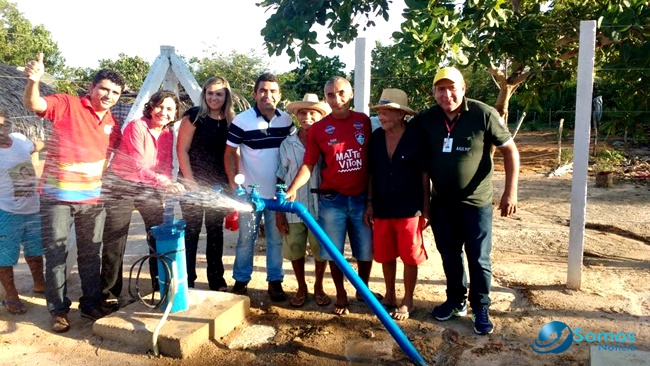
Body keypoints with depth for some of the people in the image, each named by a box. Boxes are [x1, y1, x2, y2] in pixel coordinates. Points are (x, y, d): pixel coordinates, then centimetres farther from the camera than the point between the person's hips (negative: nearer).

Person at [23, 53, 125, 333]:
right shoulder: (67, 105, -7)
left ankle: (91, 304, 26)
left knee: (90, 255, 13)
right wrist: (33, 80, -42)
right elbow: (32, 104, -23)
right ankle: (58, 310, 18)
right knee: (56, 255, 5)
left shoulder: (112, 124, 8)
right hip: (57, 196, -4)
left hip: (92, 199, 5)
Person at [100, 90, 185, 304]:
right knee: (115, 241, 0)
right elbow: (138, 165, -26)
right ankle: (107, 293, 16)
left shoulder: (168, 135, 3)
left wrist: (165, 188, -16)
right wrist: (164, 182, -39)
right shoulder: (136, 127, -17)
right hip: (121, 185, -6)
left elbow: (166, 167, 2)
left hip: (148, 188, 6)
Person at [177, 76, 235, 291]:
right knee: (191, 231, 3)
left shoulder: (231, 121, 5)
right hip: (193, 183, -3)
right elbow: (182, 149, -8)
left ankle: (217, 279, 22)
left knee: (216, 231, 11)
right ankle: (187, 280, 15)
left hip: (219, 185, 4)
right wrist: (190, 182, -13)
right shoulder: (194, 116, -6)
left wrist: (232, 184, 4)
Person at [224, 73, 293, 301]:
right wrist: (234, 184, -9)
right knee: (246, 239, 9)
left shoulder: (287, 120, 1)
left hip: (278, 192, 3)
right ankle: (241, 280, 25)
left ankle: (275, 281, 24)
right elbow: (229, 153, -4)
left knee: (276, 239, 11)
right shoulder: (241, 120, -9)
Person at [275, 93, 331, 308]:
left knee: (321, 250, 11)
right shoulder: (288, 144, 1)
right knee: (295, 250, 12)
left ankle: (318, 287, 33)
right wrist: (279, 211, 0)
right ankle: (301, 288, 33)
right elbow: (281, 179, 3)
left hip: (320, 207, -1)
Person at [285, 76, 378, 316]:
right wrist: (293, 188, -20)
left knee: (366, 249, 12)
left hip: (362, 198, 1)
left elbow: (372, 158, 7)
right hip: (332, 200, -1)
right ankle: (341, 296, 27)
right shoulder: (318, 128, -2)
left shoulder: (363, 121, 2)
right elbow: (308, 164, -4)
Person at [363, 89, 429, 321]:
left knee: (410, 257, 7)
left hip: (409, 210, -3)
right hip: (382, 209, 4)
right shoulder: (375, 138, 1)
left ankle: (407, 301, 25)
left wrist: (425, 209, -5)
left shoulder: (416, 137, -9)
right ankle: (389, 295, 33)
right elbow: (371, 173, 8)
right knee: (385, 256, 13)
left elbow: (424, 175, -5)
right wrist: (370, 203, 5)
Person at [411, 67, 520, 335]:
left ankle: (480, 308, 24)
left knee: (478, 259, 7)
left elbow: (510, 150, -7)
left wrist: (510, 192, -11)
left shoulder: (484, 115, -13)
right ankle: (456, 300, 35)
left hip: (476, 202, -3)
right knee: (449, 255, 16)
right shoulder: (425, 120, -4)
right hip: (441, 202, 3)